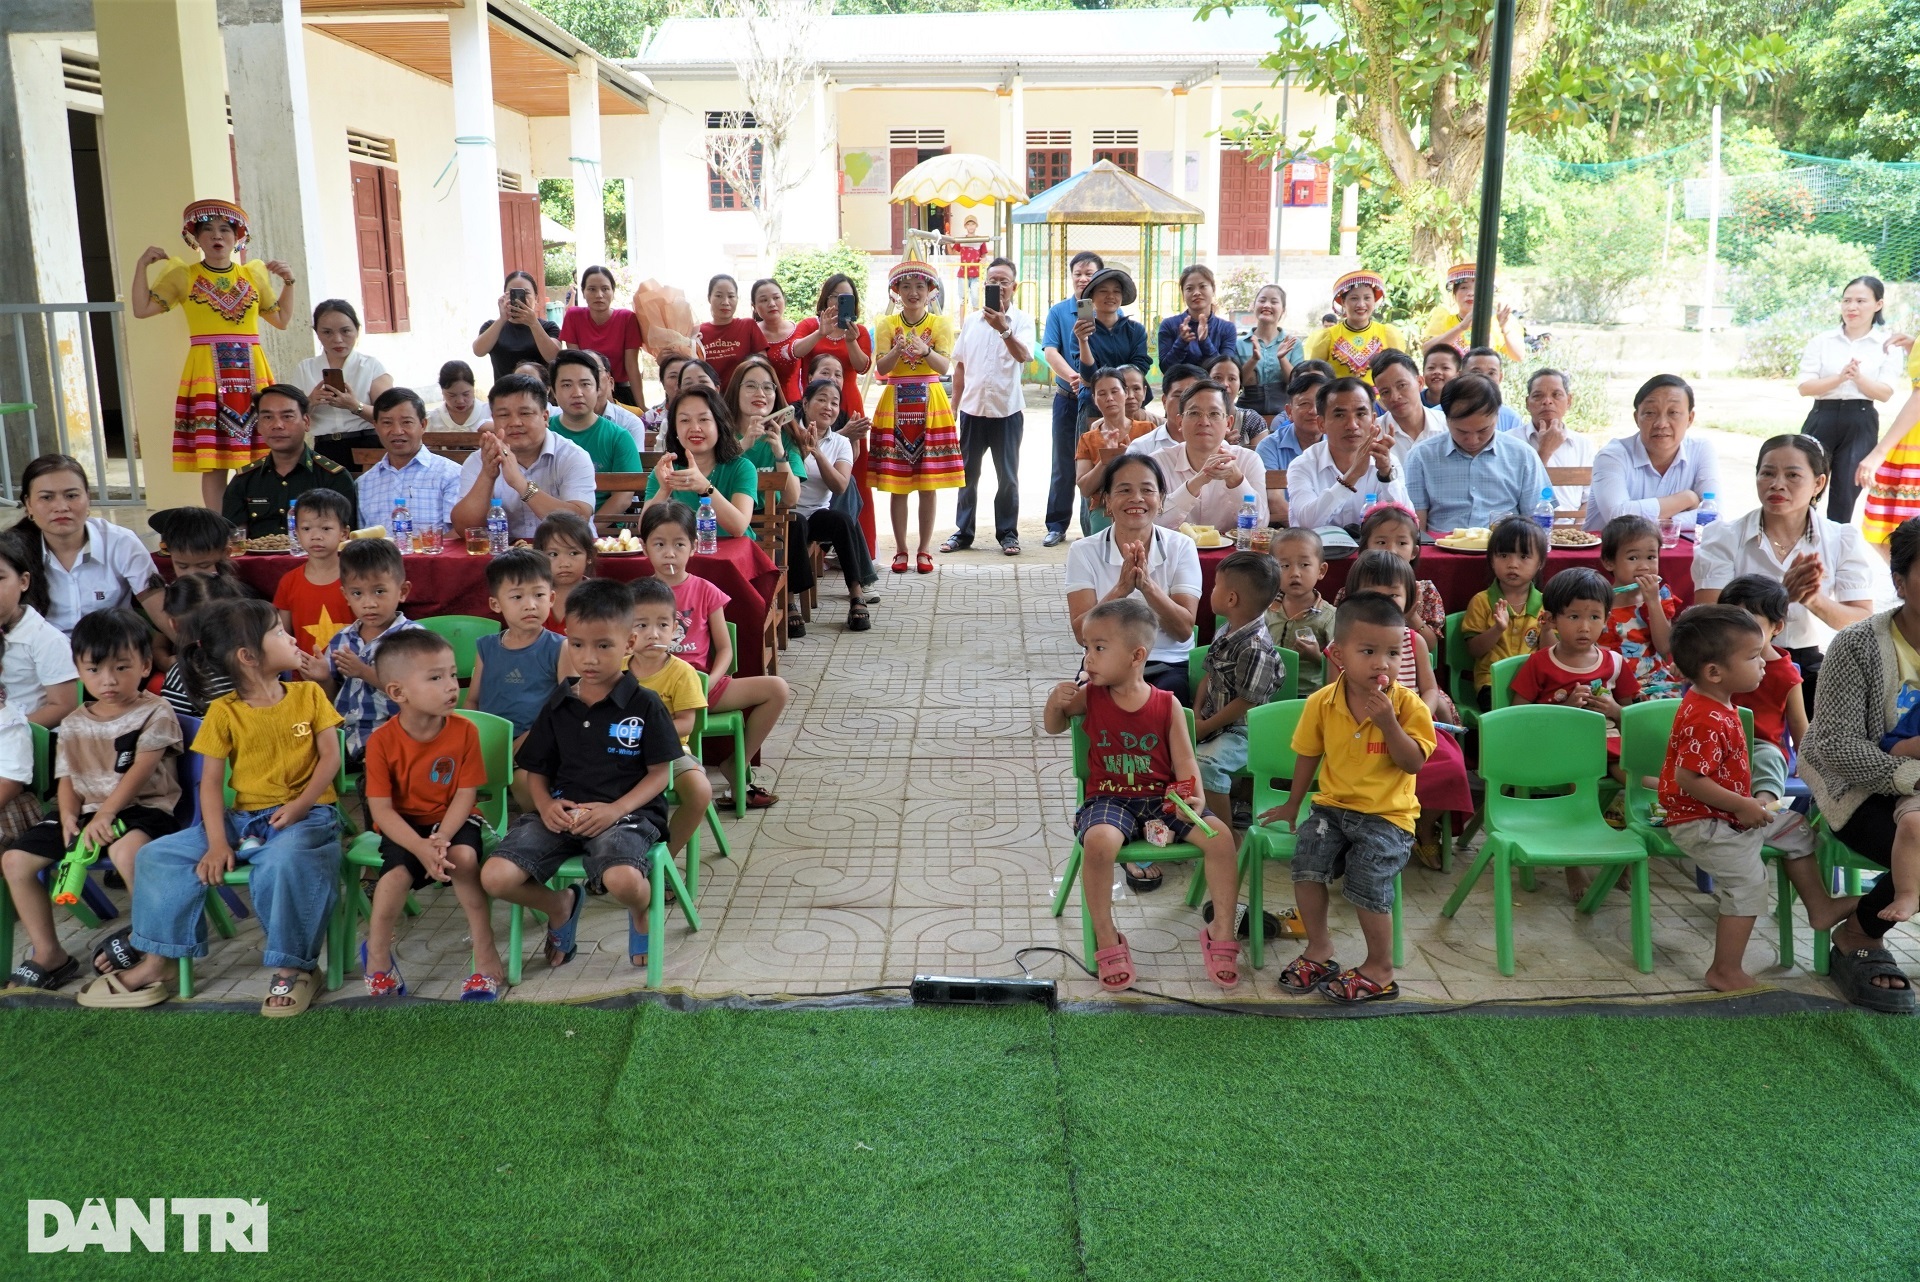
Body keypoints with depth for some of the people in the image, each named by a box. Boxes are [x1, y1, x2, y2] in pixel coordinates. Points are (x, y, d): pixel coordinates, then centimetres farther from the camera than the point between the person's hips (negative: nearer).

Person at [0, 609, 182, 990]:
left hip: (143, 809, -6)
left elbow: (139, 771, -13)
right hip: (87, 812, 7)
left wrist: (105, 815, -22)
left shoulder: (154, 713, -4)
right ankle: (48, 955, 5)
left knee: (126, 850, -38)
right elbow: (67, 779, 10)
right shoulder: (73, 725, 12)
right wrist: (69, 815, -11)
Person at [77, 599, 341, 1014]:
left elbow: (330, 756, -2)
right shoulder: (223, 712, 1)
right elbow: (211, 781, -1)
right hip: (242, 818, 3)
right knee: (157, 856, -9)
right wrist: (217, 842, -12)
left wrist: (300, 804, -17)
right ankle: (158, 960, 4)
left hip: (304, 814, -3)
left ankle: (292, 967, -20)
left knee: (285, 860, -36)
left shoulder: (309, 694, 2)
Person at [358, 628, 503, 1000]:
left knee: (464, 858, -30)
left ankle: (486, 957, -16)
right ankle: (378, 958, 0)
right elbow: (381, 808, -15)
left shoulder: (464, 731, -11)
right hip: (403, 827, 0)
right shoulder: (382, 741, -15)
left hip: (452, 821, 1)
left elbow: (466, 795, -10)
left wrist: (442, 838, -26)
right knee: (396, 875, -28)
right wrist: (421, 847, -28)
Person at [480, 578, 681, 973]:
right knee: (495, 877, -19)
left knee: (624, 880, -36)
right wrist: (546, 805, -8)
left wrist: (615, 810, -17)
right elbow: (537, 771, 15)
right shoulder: (557, 707, 10)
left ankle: (640, 915, 6)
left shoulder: (644, 704, -1)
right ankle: (560, 905, 16)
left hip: (626, 812, -4)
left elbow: (659, 773, -2)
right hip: (562, 814, 4)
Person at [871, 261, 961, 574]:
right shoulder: (887, 324, 6)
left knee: (929, 484, 1)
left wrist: (925, 351, -30)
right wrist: (897, 351, -25)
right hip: (895, 406, 0)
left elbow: (944, 365, -10)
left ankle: (924, 549, 9)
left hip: (930, 405, 0)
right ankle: (901, 549, 9)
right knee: (897, 483, 0)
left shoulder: (941, 323, 5)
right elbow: (881, 368, -5)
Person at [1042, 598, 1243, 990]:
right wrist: (1056, 702, -6)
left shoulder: (1167, 705, -3)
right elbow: (1054, 727, 17)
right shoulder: (1089, 697, 0)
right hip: (1110, 799, -1)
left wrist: (1194, 797, -24)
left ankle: (1222, 932, -1)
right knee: (1098, 841, -35)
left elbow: (1185, 762, -4)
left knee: (1219, 835, -20)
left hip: (1161, 799, 1)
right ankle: (1106, 939, -15)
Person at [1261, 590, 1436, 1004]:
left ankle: (1380, 968, 2)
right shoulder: (1322, 703, -3)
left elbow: (1414, 763, -14)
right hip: (1332, 806, 3)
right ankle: (1319, 946, 5)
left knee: (1367, 878, -21)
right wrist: (1292, 804, 19)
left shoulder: (1408, 705, -9)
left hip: (1387, 815, -3)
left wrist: (1388, 722, -25)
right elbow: (1308, 754, 11)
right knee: (1307, 861, -19)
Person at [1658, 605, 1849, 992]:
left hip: (1732, 812, 11)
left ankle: (1820, 907, 34)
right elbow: (1688, 779, -34)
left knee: (1796, 828, 19)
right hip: (1700, 822, -11)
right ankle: (1726, 972, -11)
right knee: (1747, 877, -20)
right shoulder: (1707, 721, -30)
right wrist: (1742, 806, -24)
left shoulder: (1717, 703, 5)